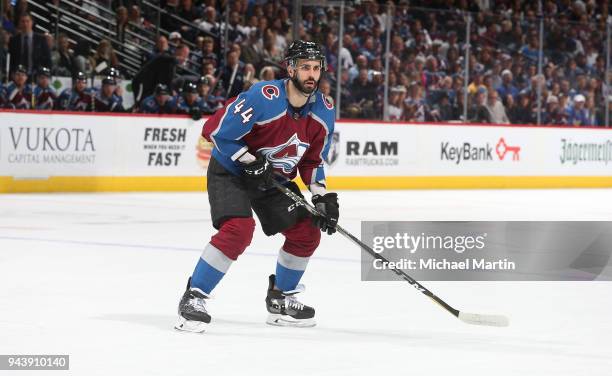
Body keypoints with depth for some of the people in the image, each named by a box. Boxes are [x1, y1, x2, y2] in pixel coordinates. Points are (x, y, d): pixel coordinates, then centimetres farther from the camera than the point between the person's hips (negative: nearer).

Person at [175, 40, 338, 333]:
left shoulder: (324, 112, -7)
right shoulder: (263, 97, -28)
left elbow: (313, 161, 6)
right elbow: (215, 129, -26)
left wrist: (322, 196, -6)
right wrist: (250, 162, -24)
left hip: (276, 178, 7)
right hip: (230, 171, -7)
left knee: (307, 232, 1)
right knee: (238, 229, -28)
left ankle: (280, 299, 22)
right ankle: (193, 298, -17)